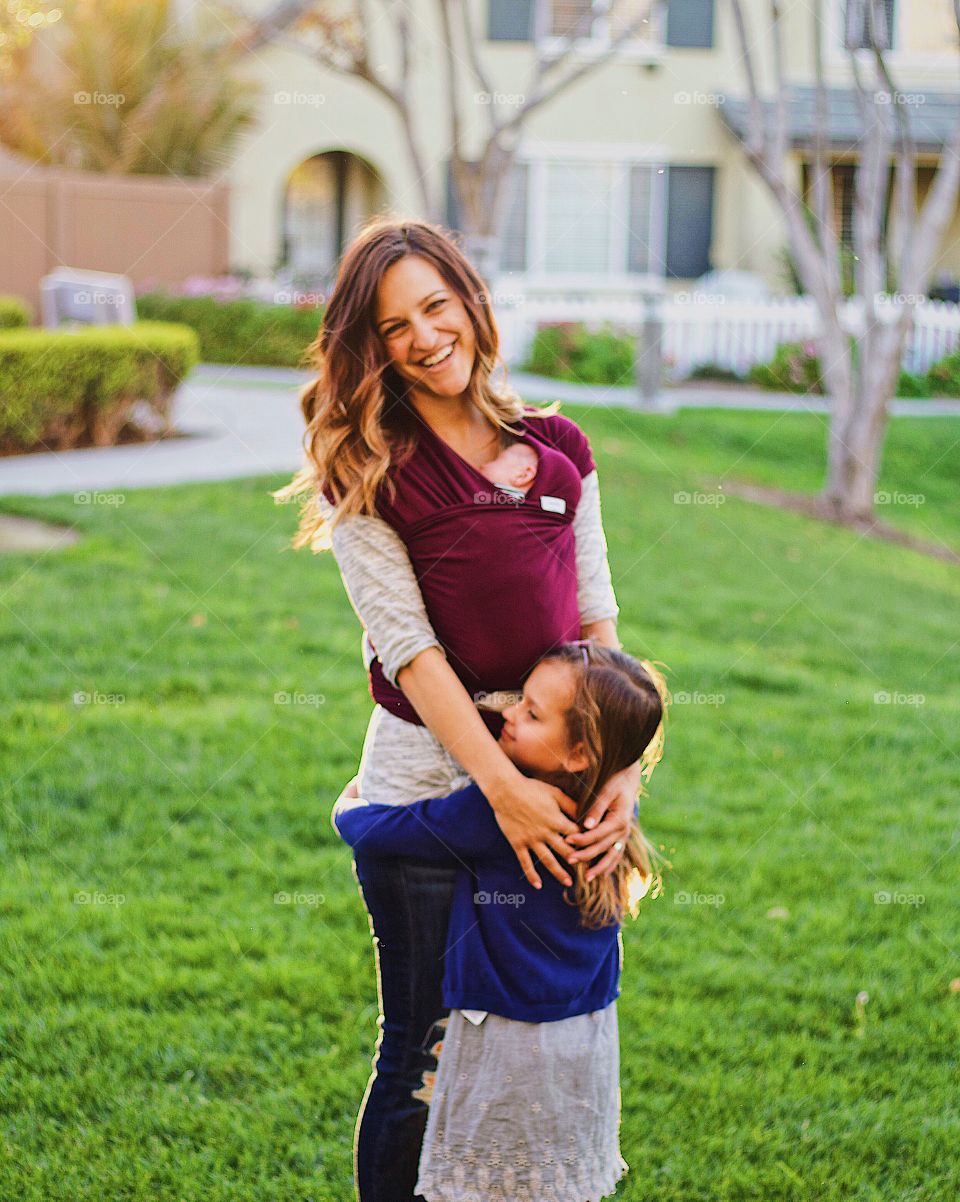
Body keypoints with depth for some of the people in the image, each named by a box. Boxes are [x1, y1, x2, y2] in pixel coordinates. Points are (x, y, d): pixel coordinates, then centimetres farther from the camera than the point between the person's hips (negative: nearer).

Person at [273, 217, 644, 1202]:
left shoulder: (559, 452, 6)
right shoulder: (366, 475, -6)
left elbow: (596, 623, 4)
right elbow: (408, 645, -13)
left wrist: (621, 766, -10)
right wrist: (502, 784, -23)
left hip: (550, 784, 4)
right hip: (432, 781, -4)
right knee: (424, 1056, 7)